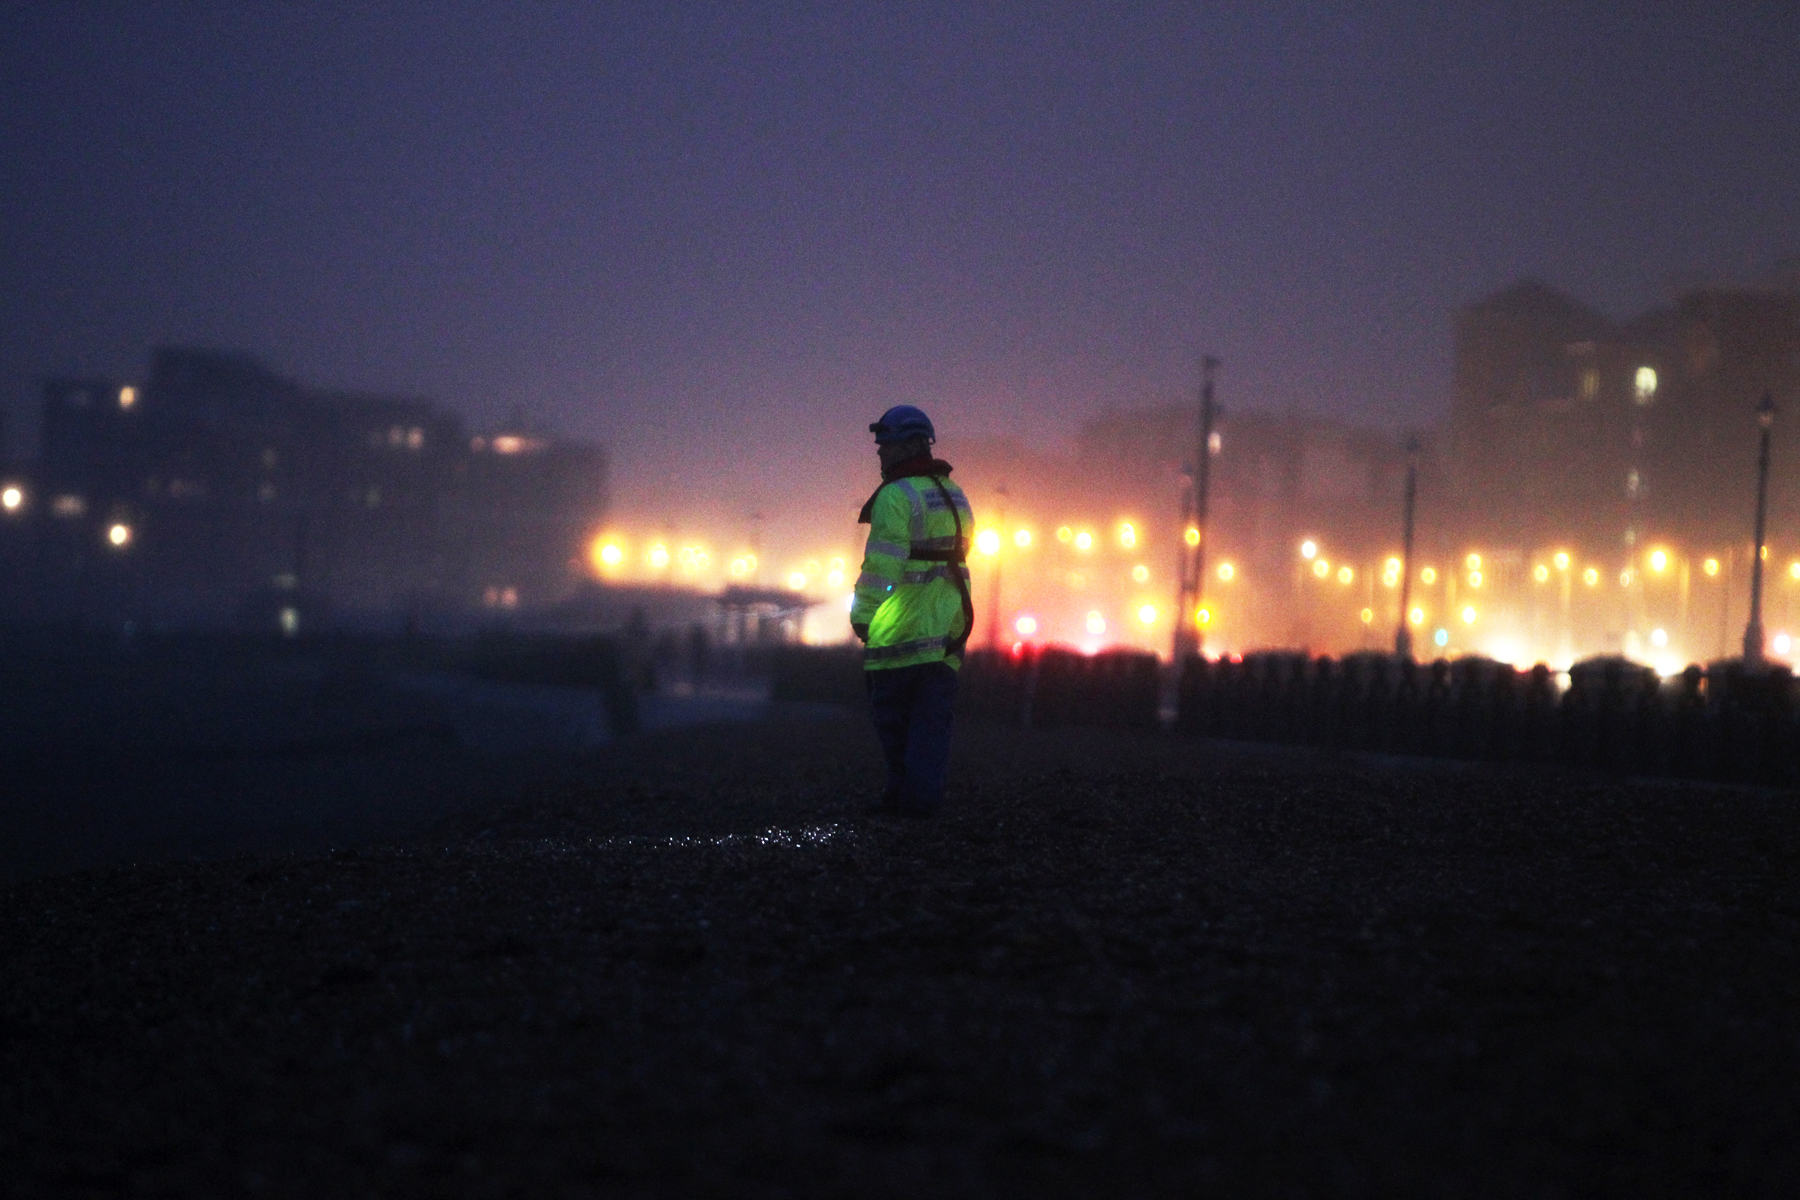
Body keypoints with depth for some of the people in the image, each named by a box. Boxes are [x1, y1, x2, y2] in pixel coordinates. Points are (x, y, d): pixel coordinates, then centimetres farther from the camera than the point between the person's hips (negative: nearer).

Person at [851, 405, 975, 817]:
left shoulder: (896, 497, -12)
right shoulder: (954, 495, 15)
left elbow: (882, 565, -17)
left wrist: (862, 614, -10)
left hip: (899, 626, -7)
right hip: (947, 627, 7)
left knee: (893, 715, 5)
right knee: (933, 716, 5)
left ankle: (904, 790, 9)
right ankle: (925, 795, 0)